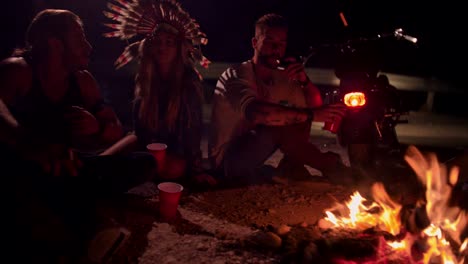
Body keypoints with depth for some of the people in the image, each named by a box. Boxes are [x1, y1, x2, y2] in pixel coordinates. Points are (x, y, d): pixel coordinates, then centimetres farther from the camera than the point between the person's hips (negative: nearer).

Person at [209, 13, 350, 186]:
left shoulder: (283, 78, 6)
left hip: (259, 161, 7)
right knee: (280, 126, -29)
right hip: (228, 162, -7)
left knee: (300, 120, -6)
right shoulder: (236, 75, -16)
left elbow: (315, 106, 3)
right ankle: (330, 166, -11)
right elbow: (255, 112, -36)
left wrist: (304, 81, -16)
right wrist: (311, 114, -36)